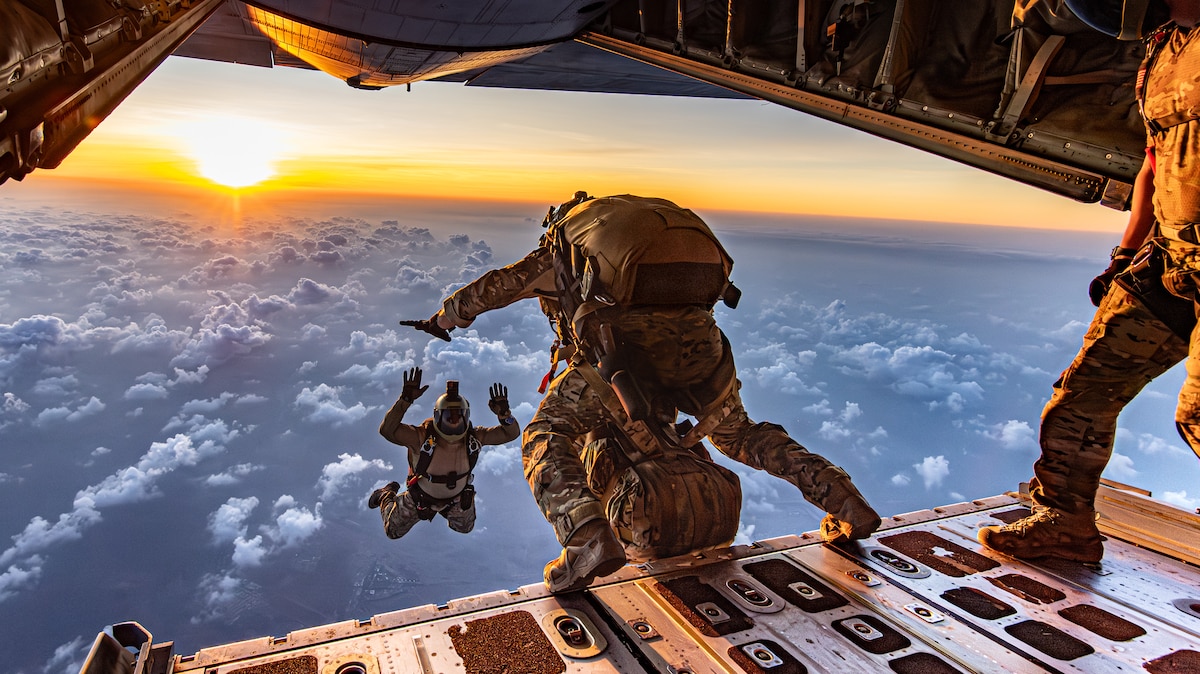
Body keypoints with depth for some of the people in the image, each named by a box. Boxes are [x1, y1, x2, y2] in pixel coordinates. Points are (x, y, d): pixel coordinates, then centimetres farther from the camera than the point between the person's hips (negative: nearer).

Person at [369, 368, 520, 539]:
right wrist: (405, 399, -59)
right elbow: (387, 430, -48)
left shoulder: (474, 437, -27)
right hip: (421, 497, -3)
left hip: (457, 497, 3)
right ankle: (386, 495, 45)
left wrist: (504, 413, -49)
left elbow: (511, 433, -28)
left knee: (465, 528, 28)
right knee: (393, 532, 19)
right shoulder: (423, 437, -37)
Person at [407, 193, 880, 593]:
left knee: (544, 437, 9)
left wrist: (442, 320, 55)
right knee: (736, 434, 30)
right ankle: (842, 498, 20)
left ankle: (588, 536, -17)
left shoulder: (557, 250, 26)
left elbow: (491, 287, 37)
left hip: (627, 341, -5)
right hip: (699, 339, 5)